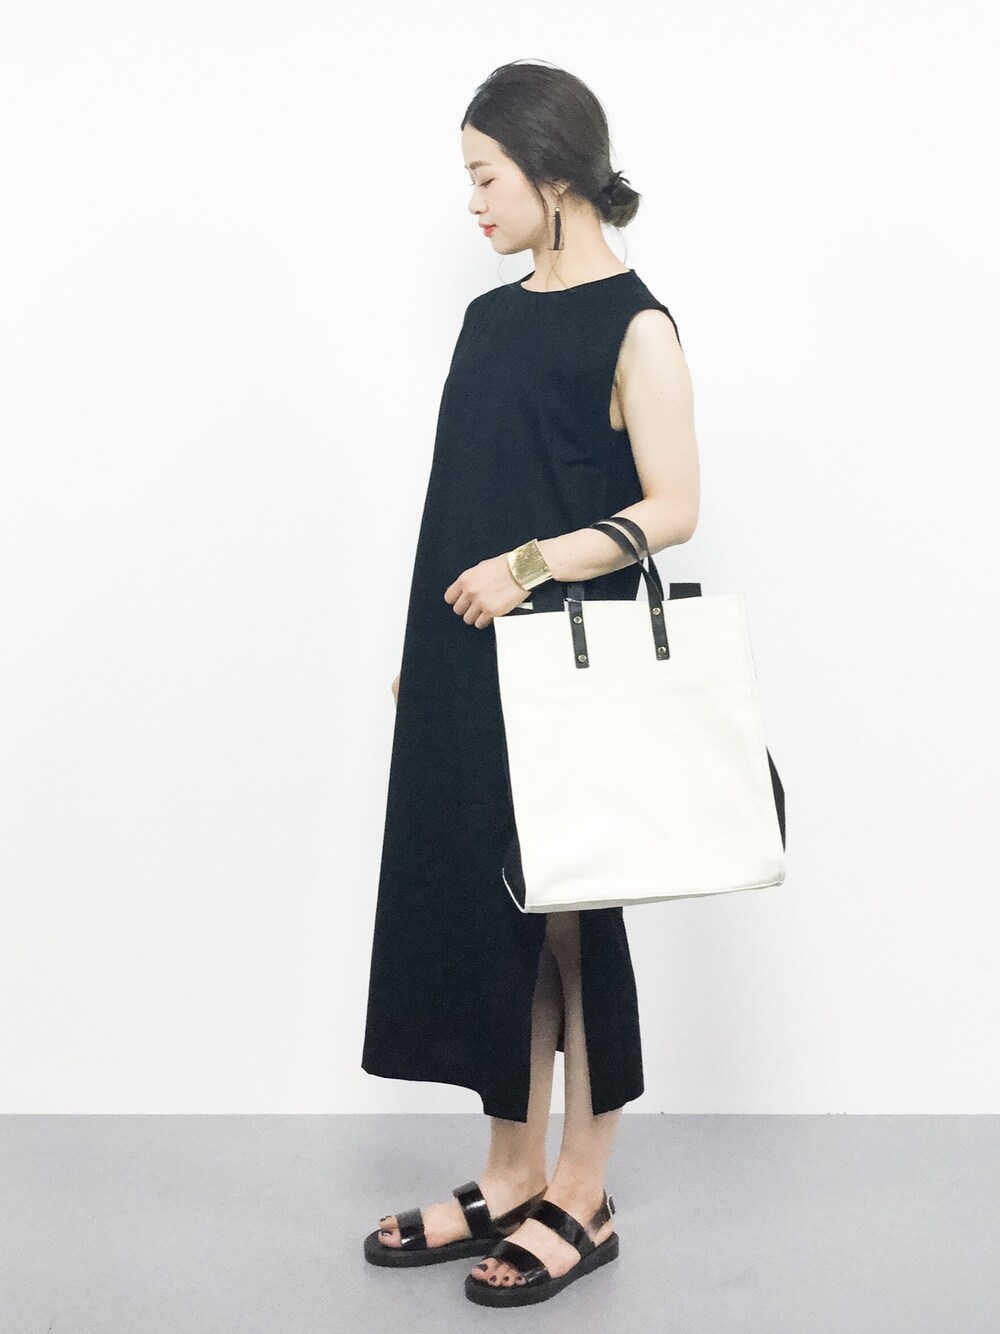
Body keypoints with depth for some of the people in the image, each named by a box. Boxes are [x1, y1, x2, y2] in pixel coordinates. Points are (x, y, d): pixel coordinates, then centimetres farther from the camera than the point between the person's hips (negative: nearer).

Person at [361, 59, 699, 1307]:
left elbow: (672, 510, -12)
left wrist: (530, 564, -20)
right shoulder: (491, 317, 13)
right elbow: (464, 501, 14)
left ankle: (582, 1201, 18)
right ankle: (510, 1177, 24)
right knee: (481, 907, 10)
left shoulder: (635, 328, -7)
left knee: (567, 919, 2)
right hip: (466, 670, 7)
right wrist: (421, 654, 12)